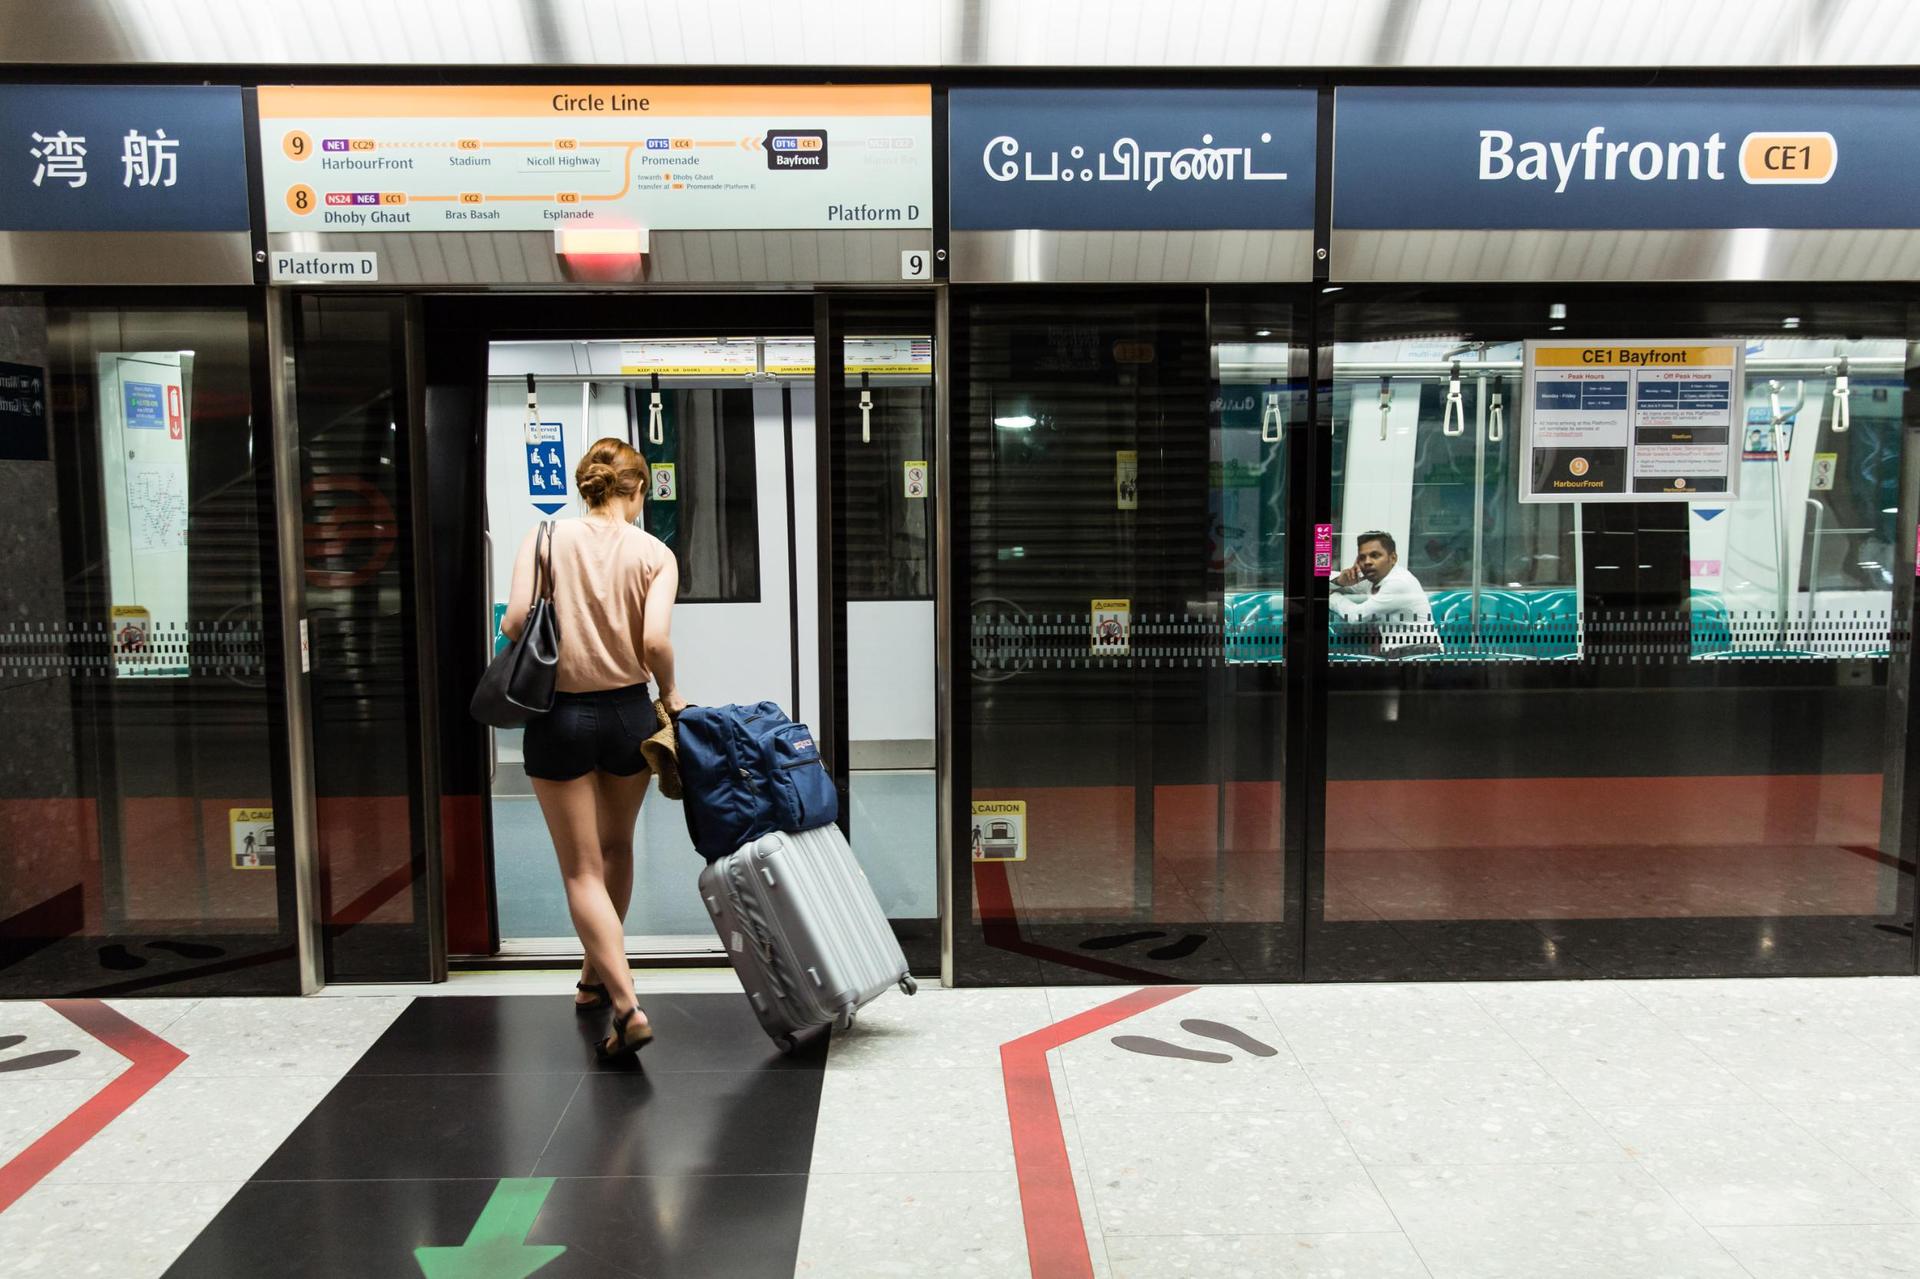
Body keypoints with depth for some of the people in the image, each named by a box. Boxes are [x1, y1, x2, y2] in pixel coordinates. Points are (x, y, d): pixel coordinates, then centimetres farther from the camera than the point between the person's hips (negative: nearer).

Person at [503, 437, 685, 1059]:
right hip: (628, 711, 2)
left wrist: (508, 625, 7)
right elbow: (655, 641, -16)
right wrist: (669, 693, 1)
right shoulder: (654, 554, -5)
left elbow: (517, 621, -16)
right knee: (616, 849, 23)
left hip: (560, 716, -1)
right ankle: (597, 977, 39)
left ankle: (627, 1006, -7)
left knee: (583, 870, 4)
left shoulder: (544, 538, -5)